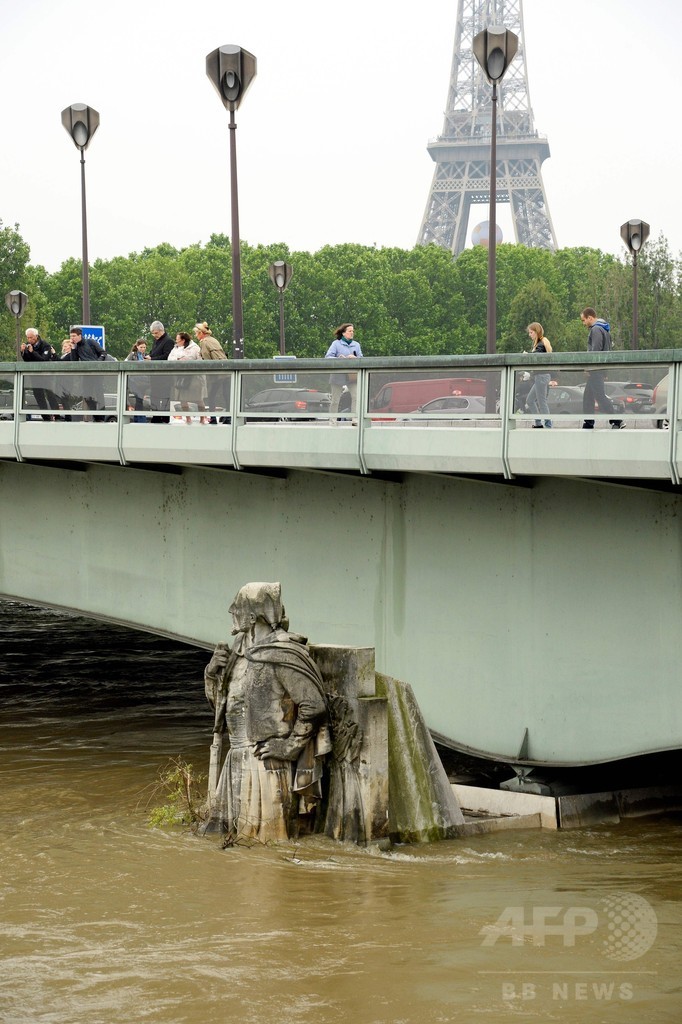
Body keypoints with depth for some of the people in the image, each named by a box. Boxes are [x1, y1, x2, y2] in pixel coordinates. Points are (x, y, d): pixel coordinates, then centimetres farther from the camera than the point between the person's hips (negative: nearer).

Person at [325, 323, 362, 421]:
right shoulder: (336, 343, 0)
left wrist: (354, 358, -15)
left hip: (352, 376, 3)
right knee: (335, 400, 5)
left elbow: (361, 358, 6)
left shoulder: (356, 345, 12)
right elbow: (328, 357, -9)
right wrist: (339, 359, -25)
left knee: (356, 397, -13)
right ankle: (333, 421, 15)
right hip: (338, 376, -3)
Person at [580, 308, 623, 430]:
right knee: (588, 396, 15)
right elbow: (607, 349, 23)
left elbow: (596, 350, -21)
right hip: (601, 369, 11)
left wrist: (588, 367, -18)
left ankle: (617, 421, -16)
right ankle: (588, 424, 17)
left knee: (600, 396, -12)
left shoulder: (596, 329, -13)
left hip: (596, 368, -11)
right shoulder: (604, 328, 20)